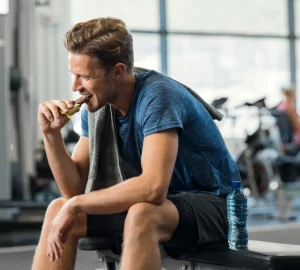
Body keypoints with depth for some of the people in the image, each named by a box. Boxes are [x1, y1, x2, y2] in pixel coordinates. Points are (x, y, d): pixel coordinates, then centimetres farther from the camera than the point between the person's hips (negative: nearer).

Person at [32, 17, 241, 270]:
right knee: (59, 210, -6)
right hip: (167, 200, 8)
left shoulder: (157, 95, -24)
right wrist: (51, 134, -16)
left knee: (141, 215, -37)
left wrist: (76, 204, -26)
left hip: (214, 203, -7)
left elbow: (153, 187, -35)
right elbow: (75, 189, -1)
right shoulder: (97, 106, -1)